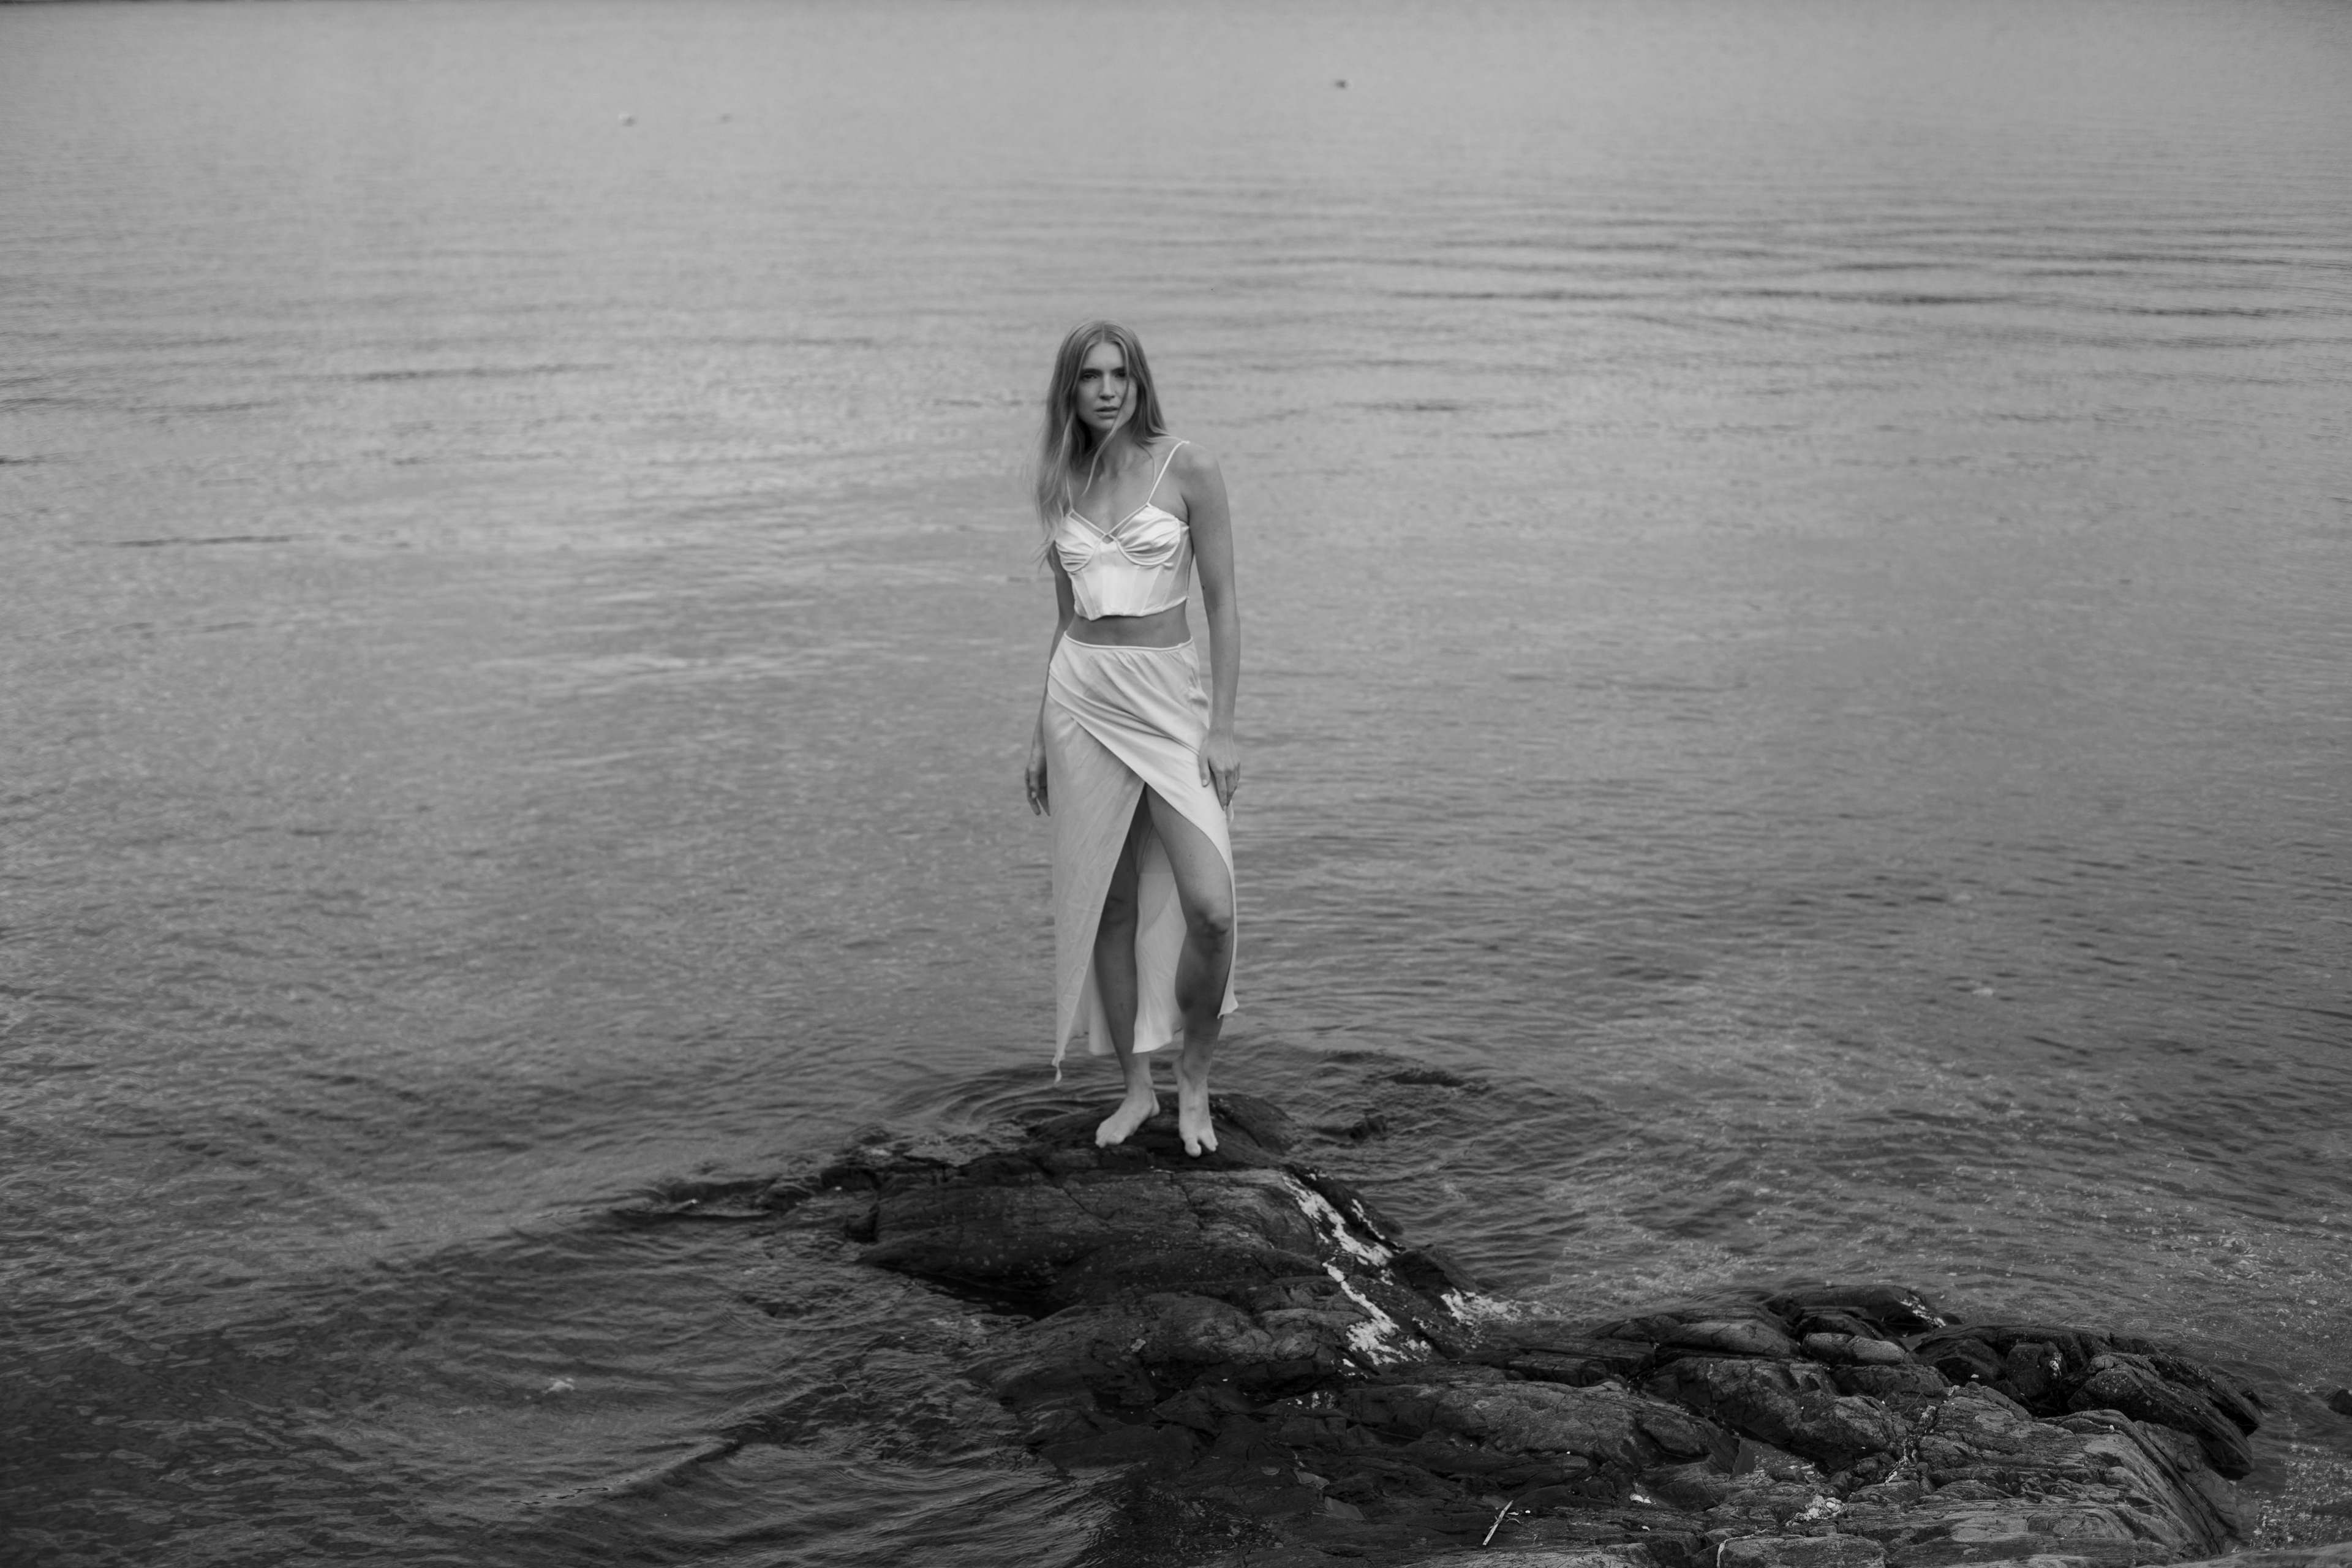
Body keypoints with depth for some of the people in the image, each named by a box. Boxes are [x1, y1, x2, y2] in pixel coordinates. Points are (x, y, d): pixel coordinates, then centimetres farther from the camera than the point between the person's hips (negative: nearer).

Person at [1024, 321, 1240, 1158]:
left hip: (1169, 697, -3)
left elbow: (1222, 603, -5)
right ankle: (1136, 1086, 20)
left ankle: (1194, 1074, 9)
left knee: (1209, 908, -14)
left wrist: (1222, 725, -10)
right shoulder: (1060, 487, 8)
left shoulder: (1188, 470, -5)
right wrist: (1042, 733, 15)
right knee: (1107, 903, 6)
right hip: (1081, 698, 4)